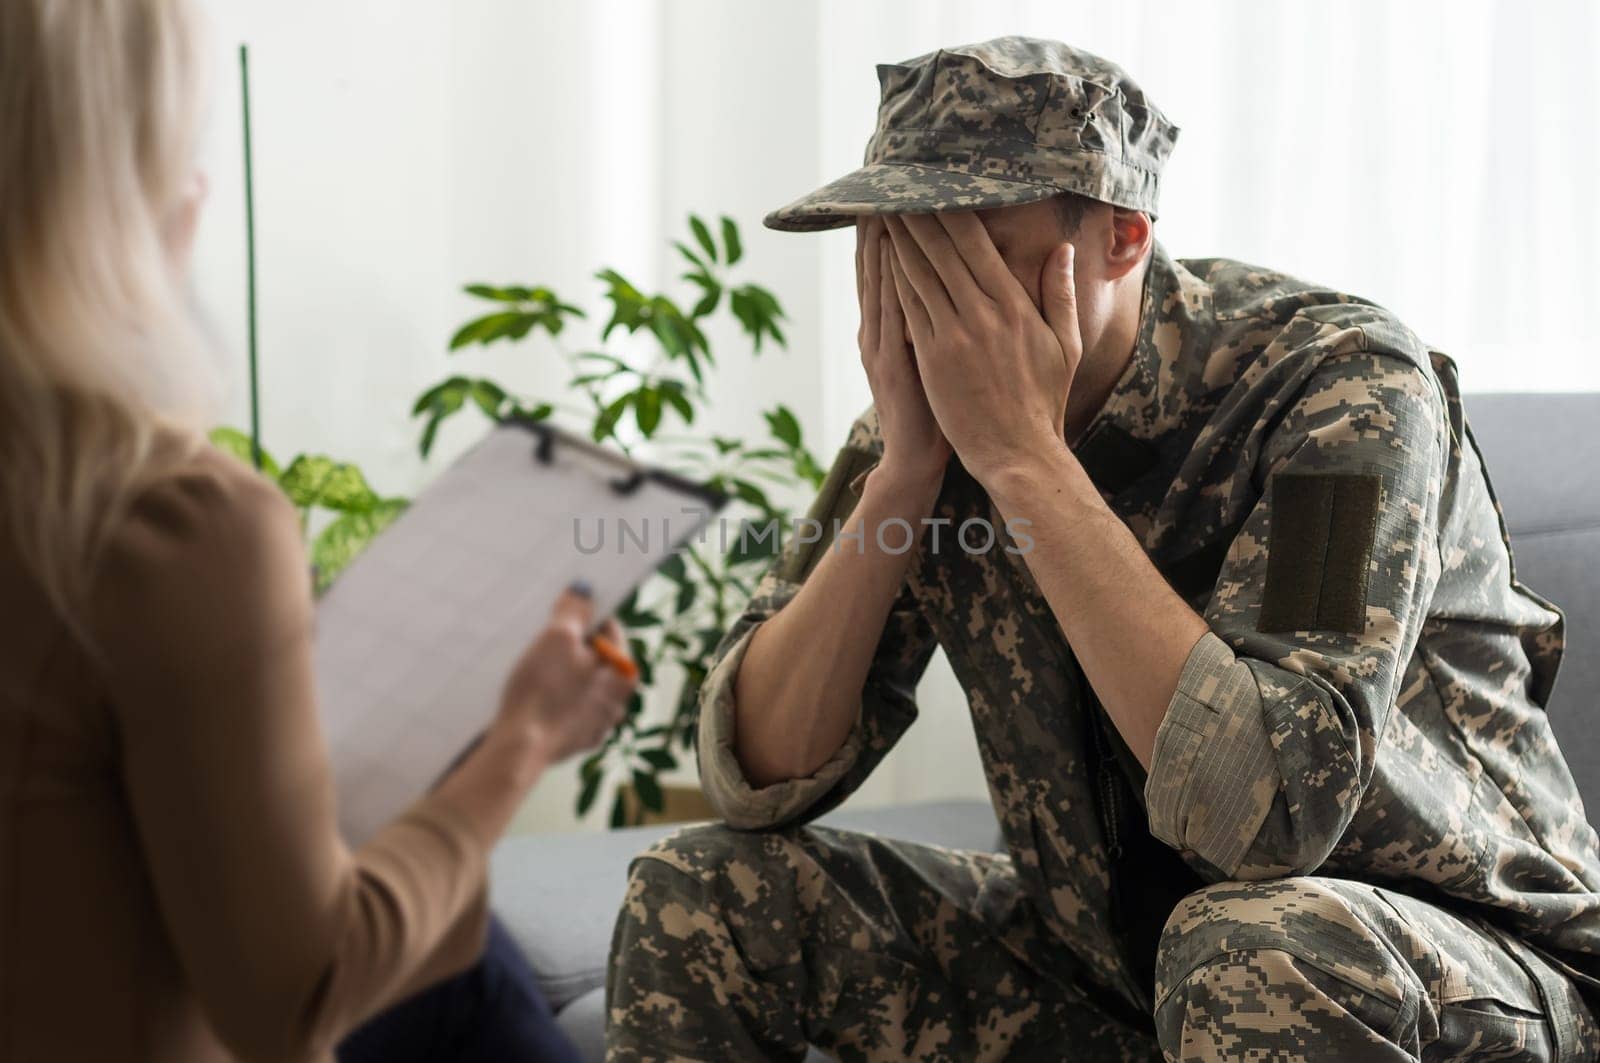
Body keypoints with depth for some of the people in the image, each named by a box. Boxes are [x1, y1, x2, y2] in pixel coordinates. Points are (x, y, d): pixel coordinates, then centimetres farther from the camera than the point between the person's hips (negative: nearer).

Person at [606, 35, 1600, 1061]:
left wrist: (1021, 452, -32)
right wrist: (905, 464, -22)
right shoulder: (940, 403, -7)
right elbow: (760, 779, -10)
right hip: (1106, 964, 5)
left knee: (1258, 949, -39)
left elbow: (1274, 809, -36)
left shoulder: (1342, 381, -22)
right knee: (698, 893, -8)